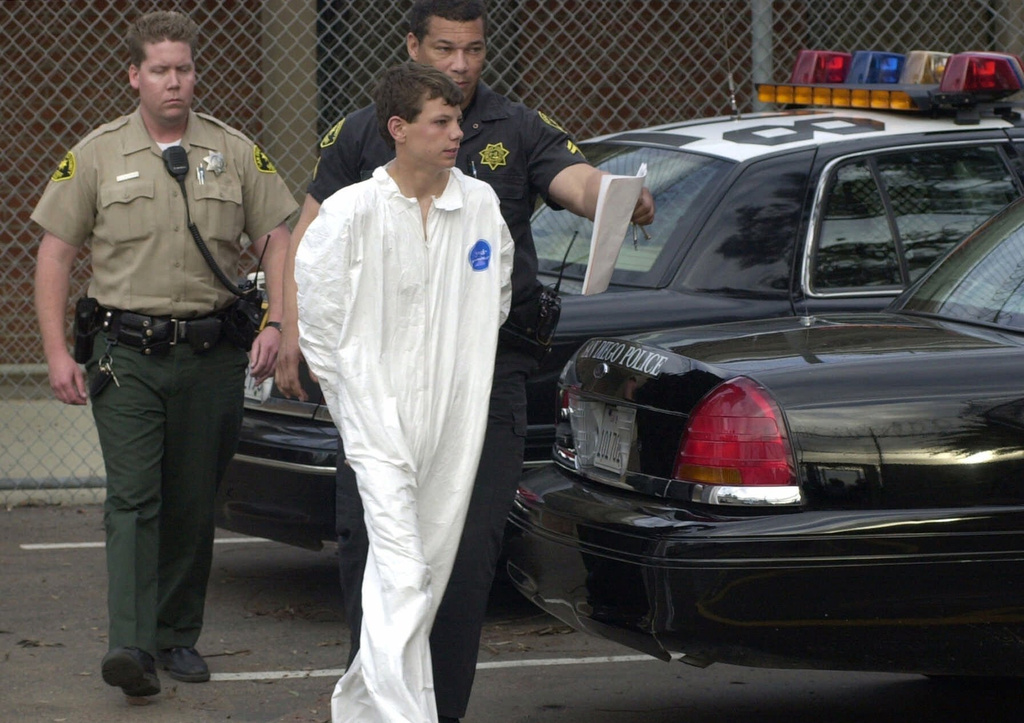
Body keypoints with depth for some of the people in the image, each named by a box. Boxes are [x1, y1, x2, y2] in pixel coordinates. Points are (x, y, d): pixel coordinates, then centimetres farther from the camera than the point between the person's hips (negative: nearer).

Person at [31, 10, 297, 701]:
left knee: (193, 504, 7)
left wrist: (275, 323, -6)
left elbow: (278, 237, 8)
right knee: (133, 497, -12)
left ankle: (179, 635, 20)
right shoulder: (97, 155, 3)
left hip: (211, 353, 2)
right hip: (126, 351, -2)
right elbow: (56, 253, 4)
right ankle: (131, 645, -20)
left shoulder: (236, 153, 7)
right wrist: (57, 352, -4)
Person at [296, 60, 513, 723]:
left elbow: (499, 292, 20)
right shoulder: (353, 210, -9)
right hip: (379, 416, -5)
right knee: (400, 574, -15)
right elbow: (314, 308, 0)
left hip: (455, 418, 5)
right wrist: (345, 387, 2)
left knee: (432, 569, 10)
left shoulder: (481, 205, 4)